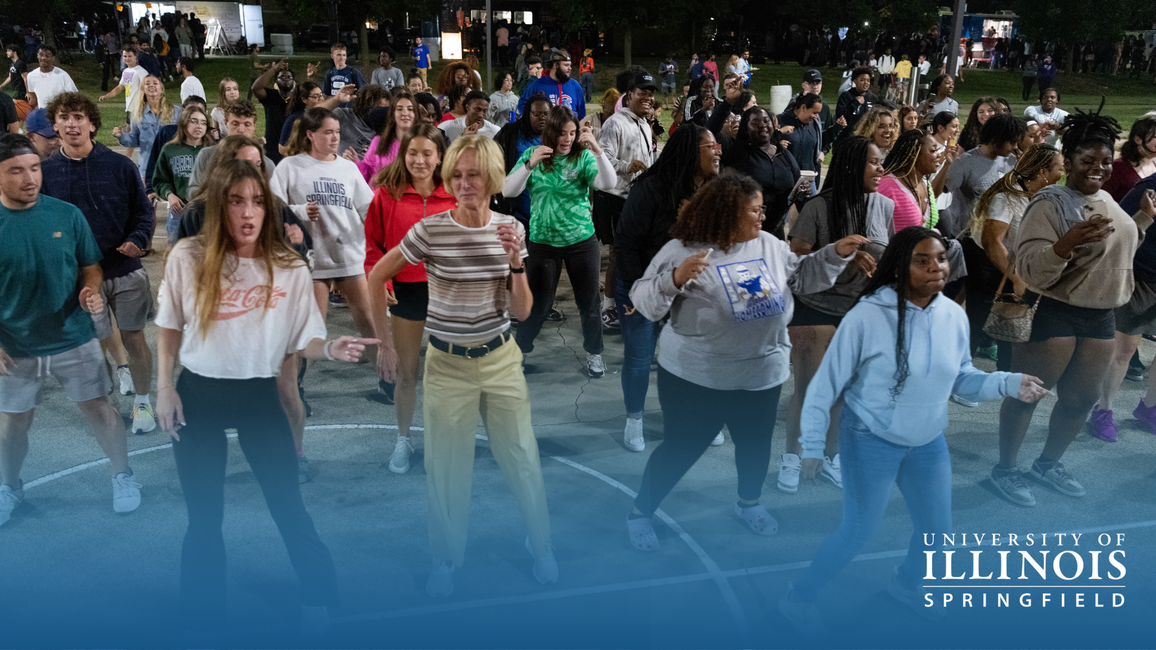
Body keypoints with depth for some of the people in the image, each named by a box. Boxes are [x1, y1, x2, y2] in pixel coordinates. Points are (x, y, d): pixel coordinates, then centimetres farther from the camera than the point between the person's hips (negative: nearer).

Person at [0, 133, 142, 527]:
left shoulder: (66, 214, -7)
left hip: (74, 339, 0)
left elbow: (91, 266, 3)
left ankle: (123, 475, 28)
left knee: (98, 408, 8)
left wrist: (91, 291, -18)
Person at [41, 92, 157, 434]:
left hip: (125, 269, -1)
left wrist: (137, 240, -17)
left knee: (134, 338, 8)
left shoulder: (119, 165, -5)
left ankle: (142, 402, 25)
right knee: (94, 343, 7)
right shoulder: (46, 172, -1)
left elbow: (143, 210, 0)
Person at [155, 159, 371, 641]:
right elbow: (169, 328, 6)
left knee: (287, 505, 3)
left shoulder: (289, 268, -8)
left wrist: (331, 349, -26)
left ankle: (319, 596, 27)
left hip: (260, 397, -1)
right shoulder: (188, 257, -7)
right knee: (204, 517, 11)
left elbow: (303, 340, -5)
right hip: (198, 395, 1)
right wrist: (165, 389, 1)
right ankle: (202, 620, 32)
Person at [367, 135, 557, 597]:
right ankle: (446, 558, 30)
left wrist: (516, 260, -18)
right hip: (447, 364, -1)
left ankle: (541, 546, 31)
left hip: (501, 359, 2)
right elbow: (376, 278, -1)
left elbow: (521, 312, -3)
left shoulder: (511, 229, -3)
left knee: (522, 457, 8)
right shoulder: (431, 230, -12)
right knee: (446, 465, 9)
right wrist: (385, 343, -1)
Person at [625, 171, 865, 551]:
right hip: (696, 377, -6)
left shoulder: (769, 245, 3)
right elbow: (644, 301, -17)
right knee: (681, 448, 4)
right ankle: (640, 513, 25)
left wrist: (837, 253, 3)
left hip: (762, 374, 6)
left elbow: (802, 276, 16)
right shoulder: (682, 250, -15)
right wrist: (676, 279, -35)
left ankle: (749, 503, 48)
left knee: (756, 442, 20)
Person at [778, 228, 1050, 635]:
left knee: (936, 530, 17)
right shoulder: (868, 316, -23)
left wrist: (1009, 384, -12)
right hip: (871, 441, -6)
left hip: (929, 443, 6)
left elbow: (961, 378, 5)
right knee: (858, 532, 2)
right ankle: (798, 599, 24)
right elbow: (826, 383, -17)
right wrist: (813, 445, -17)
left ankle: (906, 586, 49)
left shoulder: (954, 316, -6)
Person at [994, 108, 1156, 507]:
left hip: (1100, 316, 8)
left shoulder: (1106, 200, 11)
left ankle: (1048, 464, 33)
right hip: (1052, 314, -8)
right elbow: (1029, 268, -24)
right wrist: (1067, 243, -38)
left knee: (1081, 398, 14)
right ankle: (1005, 468, 17)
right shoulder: (1051, 204, -14)